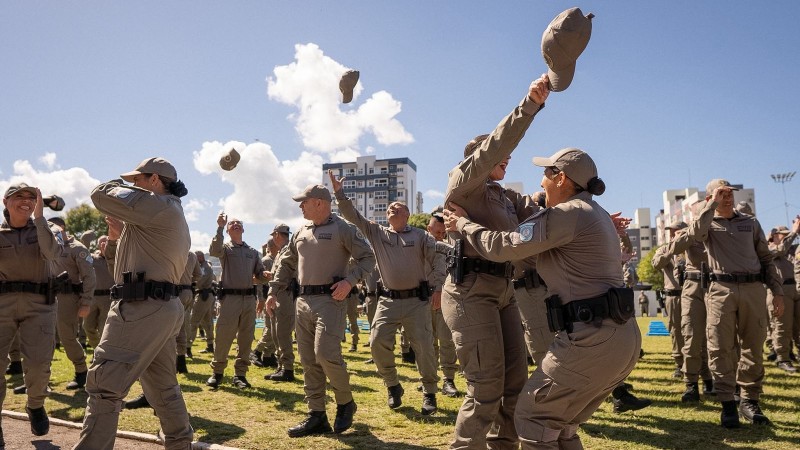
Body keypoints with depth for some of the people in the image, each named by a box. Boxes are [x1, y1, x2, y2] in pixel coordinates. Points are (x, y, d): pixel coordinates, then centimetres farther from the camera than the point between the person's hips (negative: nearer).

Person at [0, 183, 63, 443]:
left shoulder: (46, 229, 7)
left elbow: (53, 253, -15)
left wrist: (39, 215, -17)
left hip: (39, 305, 0)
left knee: (38, 363, -10)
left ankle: (35, 406, 21)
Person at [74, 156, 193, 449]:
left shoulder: (157, 205, -9)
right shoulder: (175, 216, 23)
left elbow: (101, 195, -7)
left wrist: (122, 184, 12)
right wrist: (121, 239, 23)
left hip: (141, 307, -11)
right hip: (164, 307, 11)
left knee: (104, 385, -8)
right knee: (163, 385, 20)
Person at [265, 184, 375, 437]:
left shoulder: (342, 229, -4)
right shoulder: (301, 233, 16)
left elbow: (367, 258, -5)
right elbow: (287, 265, 22)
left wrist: (350, 280, -19)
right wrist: (273, 291, 14)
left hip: (330, 300, -7)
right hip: (303, 301, 7)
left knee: (326, 354, -16)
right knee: (308, 361, 7)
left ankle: (345, 403, 9)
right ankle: (317, 416, 15)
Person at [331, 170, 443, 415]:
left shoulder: (421, 236, 4)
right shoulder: (377, 233, 9)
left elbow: (436, 261, 0)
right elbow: (353, 215, 2)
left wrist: (438, 288, -10)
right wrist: (339, 193, -7)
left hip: (417, 300, -2)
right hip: (388, 300, 2)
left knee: (424, 347, -3)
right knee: (378, 343, -4)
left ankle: (429, 393, 16)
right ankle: (393, 386, 19)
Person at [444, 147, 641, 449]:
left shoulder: (567, 213, -11)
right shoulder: (596, 214, 19)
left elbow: (502, 247, -10)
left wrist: (462, 224, 4)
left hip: (592, 338, -10)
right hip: (623, 339, 10)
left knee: (532, 419, 4)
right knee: (561, 424, 21)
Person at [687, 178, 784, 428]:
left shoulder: (750, 222, 17)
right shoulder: (708, 224, 10)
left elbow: (766, 259, 17)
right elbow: (695, 232, -18)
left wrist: (777, 291, 10)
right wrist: (714, 202, -11)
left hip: (754, 289, 3)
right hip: (721, 290, -3)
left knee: (753, 347, 6)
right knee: (720, 348, -5)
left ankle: (749, 400, 17)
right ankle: (727, 403, 2)